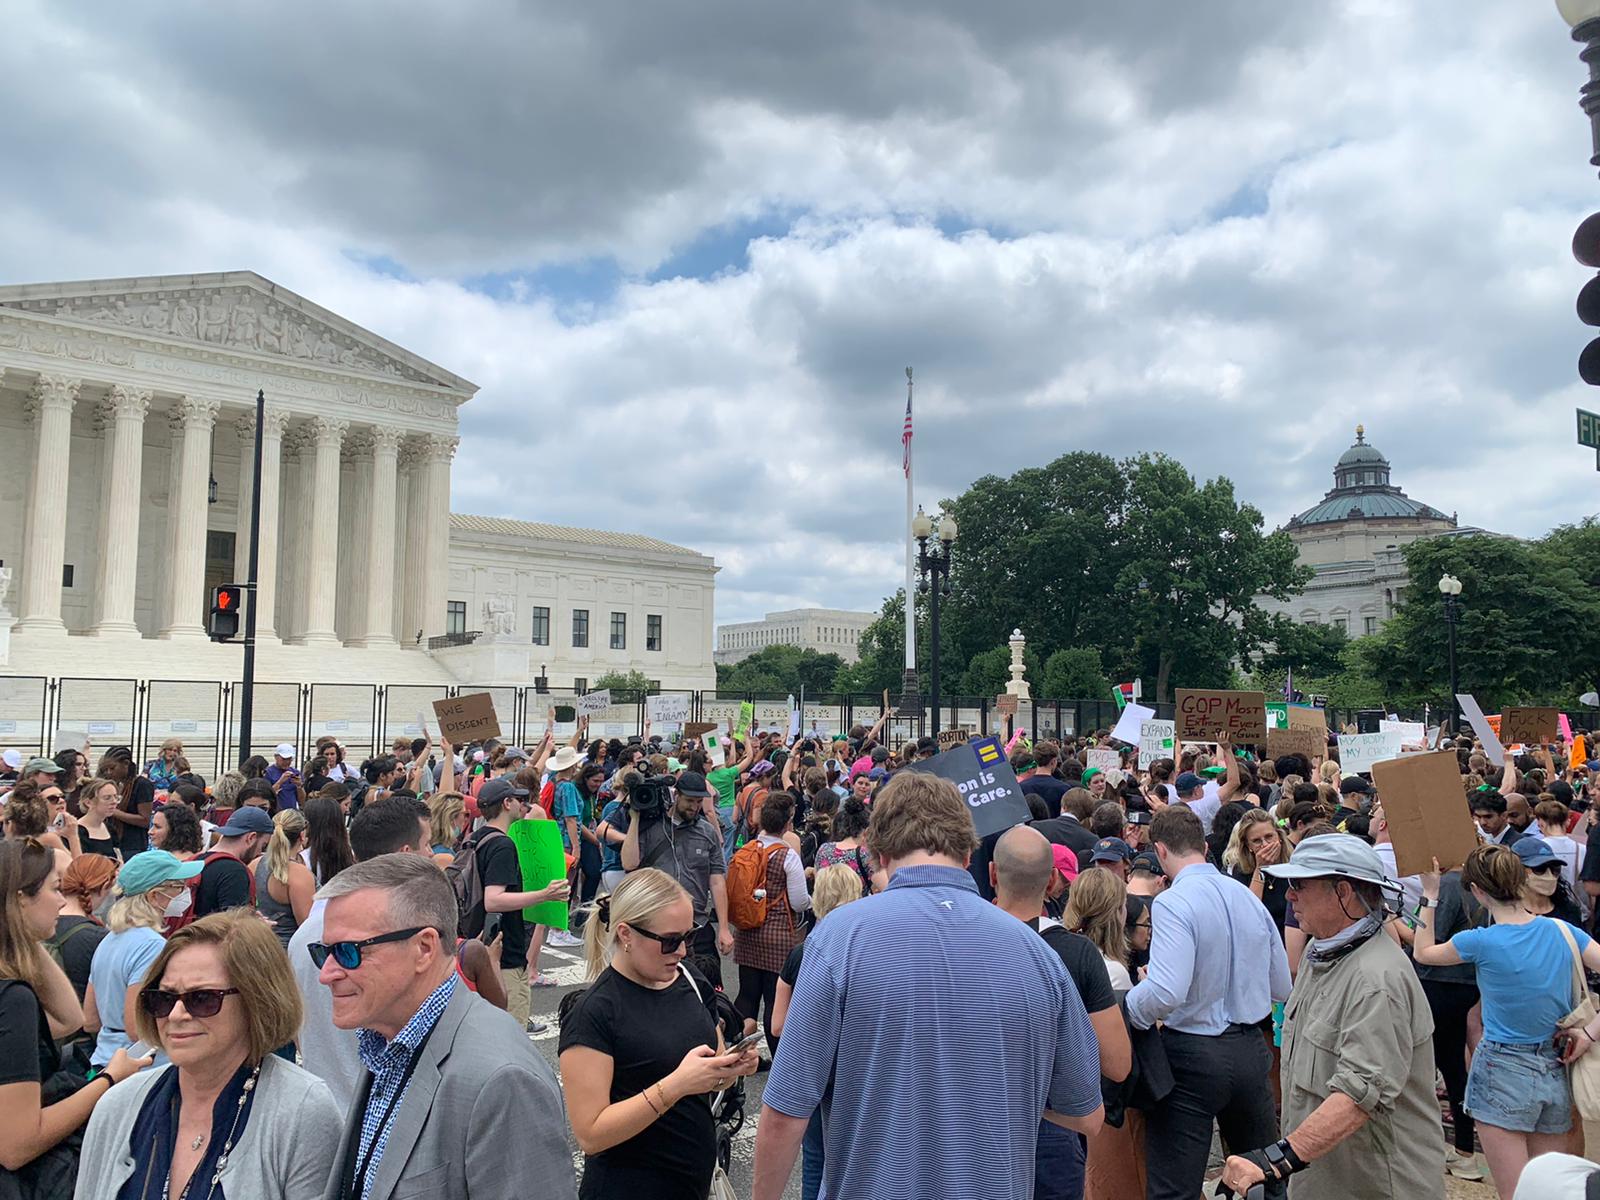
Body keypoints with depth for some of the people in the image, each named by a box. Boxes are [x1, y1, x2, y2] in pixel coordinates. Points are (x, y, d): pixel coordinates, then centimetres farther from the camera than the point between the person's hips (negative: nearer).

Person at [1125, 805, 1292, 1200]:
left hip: (1192, 1054, -7)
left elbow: (1165, 992, -28)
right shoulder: (1248, 897, 4)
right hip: (1251, 1049, 7)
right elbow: (1281, 988, 11)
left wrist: (1121, 1012, -12)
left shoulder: (1172, 903, -17)